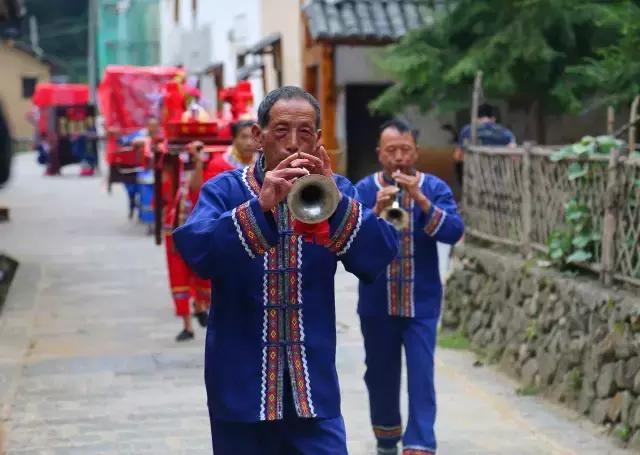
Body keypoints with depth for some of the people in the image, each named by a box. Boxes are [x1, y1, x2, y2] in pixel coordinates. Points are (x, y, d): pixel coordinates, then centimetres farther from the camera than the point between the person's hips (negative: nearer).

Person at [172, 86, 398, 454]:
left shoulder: (334, 189, 4)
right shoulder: (224, 190, 0)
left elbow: (380, 257, -10)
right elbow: (194, 251, -19)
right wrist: (260, 205, -31)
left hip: (313, 387, 1)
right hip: (242, 386, 0)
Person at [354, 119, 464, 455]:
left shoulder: (434, 188, -2)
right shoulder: (363, 190, -3)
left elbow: (454, 232, -16)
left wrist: (420, 199, -27)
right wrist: (377, 211, -29)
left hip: (421, 303, -1)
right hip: (377, 303, 1)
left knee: (421, 377, -9)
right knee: (381, 376, 14)